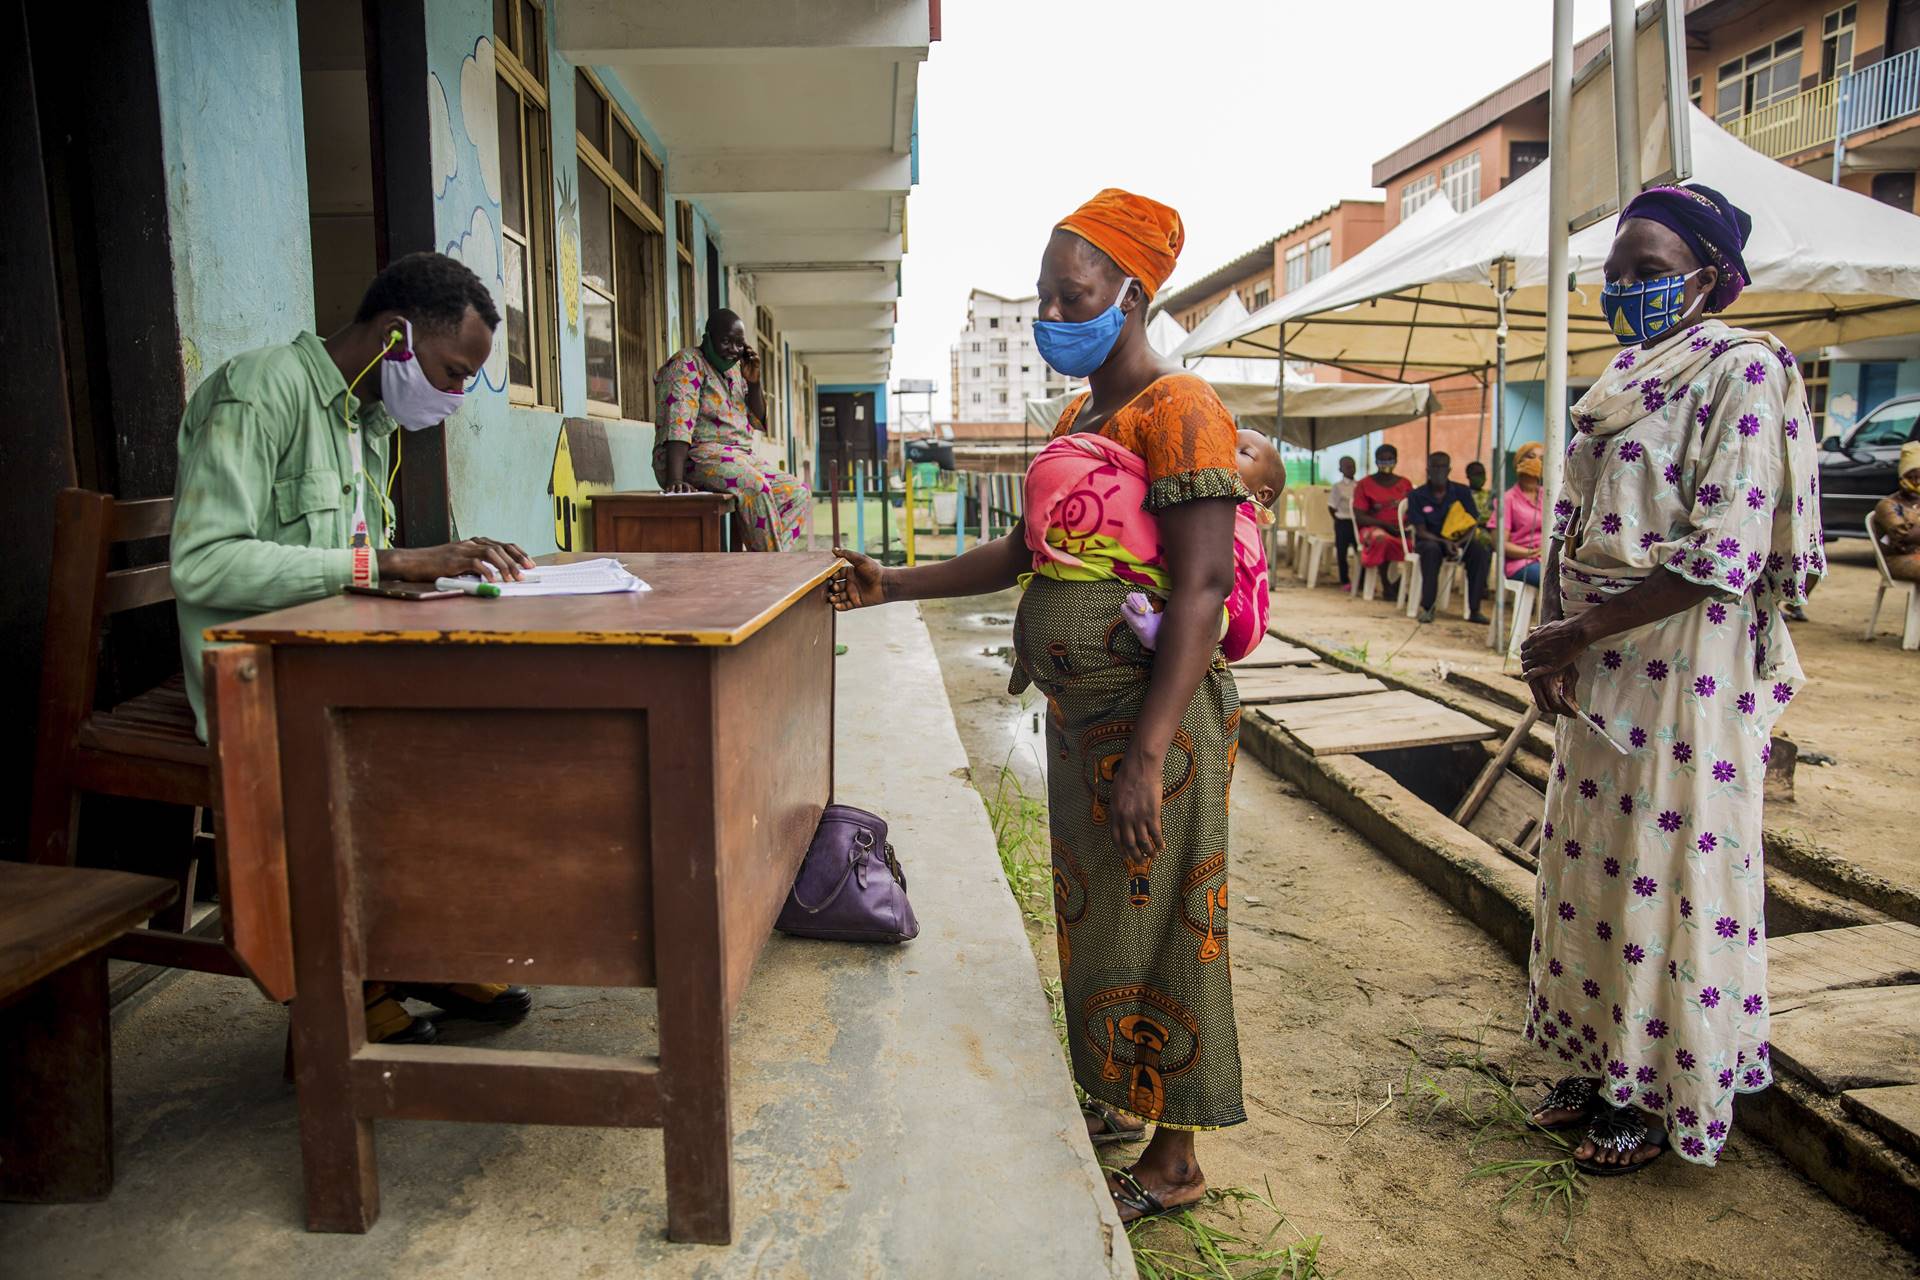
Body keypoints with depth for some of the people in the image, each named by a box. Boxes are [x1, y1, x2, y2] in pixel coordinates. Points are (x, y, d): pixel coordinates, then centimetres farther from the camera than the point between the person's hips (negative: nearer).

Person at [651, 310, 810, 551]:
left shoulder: (733, 372, 19)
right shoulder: (687, 363, -6)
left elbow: (759, 422, 20)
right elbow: (677, 423, -21)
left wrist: (753, 382, 2)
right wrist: (675, 480, -33)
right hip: (696, 457, -9)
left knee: (799, 493, -4)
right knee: (754, 485, -34)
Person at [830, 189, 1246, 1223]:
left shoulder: (1177, 412, -15)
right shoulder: (1079, 417, 14)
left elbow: (1203, 587, -22)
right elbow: (1024, 554, 18)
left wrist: (1148, 752, -26)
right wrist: (893, 585, 10)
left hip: (1153, 721, -9)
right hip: (1080, 714, 9)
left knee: (1154, 928, 3)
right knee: (1094, 916, 19)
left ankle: (1172, 1163, 21)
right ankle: (1120, 1098, 40)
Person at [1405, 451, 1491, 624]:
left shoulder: (1462, 492, 1)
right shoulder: (1417, 496, -4)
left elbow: (1473, 525, -2)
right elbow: (1421, 531, -9)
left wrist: (1458, 543, -22)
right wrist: (1445, 543, -26)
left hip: (1458, 540, 2)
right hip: (1429, 541, -2)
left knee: (1481, 553, -27)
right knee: (1432, 549, -38)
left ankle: (1474, 610, -24)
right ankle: (1427, 607, -34)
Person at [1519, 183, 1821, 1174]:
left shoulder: (1741, 369, -10)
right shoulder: (1618, 380, 14)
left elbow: (1725, 553, -19)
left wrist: (1580, 632, -17)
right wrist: (1552, 642, 1)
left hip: (1683, 673, -8)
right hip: (1598, 674, 8)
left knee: (1668, 874, 3)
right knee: (1592, 862, 14)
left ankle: (1666, 1096, 21)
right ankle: (1604, 1065, 31)